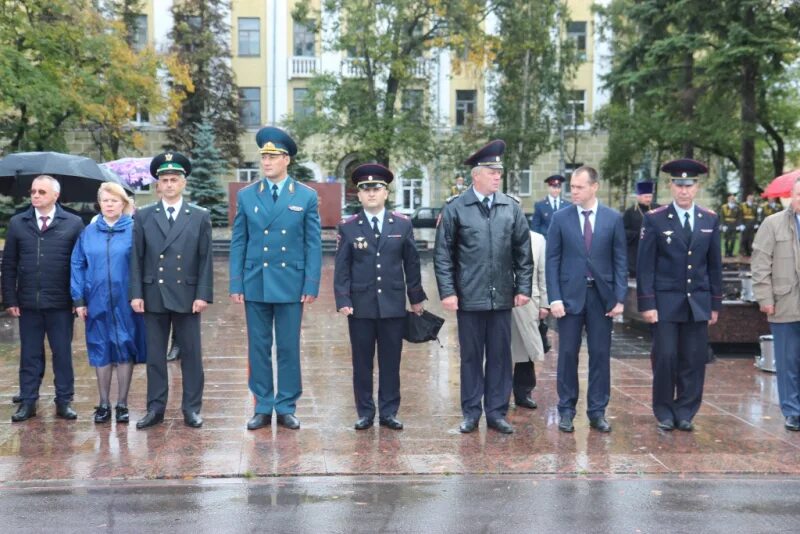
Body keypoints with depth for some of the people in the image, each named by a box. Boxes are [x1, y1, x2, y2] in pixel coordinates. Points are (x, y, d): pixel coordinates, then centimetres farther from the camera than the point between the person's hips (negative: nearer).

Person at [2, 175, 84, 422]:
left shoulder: (73, 223, -1)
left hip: (60, 303, -2)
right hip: (27, 303, 2)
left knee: (63, 354, 6)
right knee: (30, 354, 10)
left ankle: (64, 401, 16)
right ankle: (28, 402, 19)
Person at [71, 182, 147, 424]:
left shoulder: (134, 230, -3)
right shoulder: (89, 232, 5)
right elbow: (77, 266, 6)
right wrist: (78, 300, 0)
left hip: (126, 302, -2)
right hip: (97, 302, 2)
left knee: (125, 350, 4)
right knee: (101, 352, 9)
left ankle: (122, 404, 16)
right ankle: (103, 404, 21)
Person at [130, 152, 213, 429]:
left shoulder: (200, 216, 3)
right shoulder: (143, 216, 6)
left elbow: (206, 259, 1)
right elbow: (136, 258, 4)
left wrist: (203, 295, -6)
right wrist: (136, 293, -2)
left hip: (187, 296, -1)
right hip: (153, 296, 1)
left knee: (191, 354, 4)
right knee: (154, 355, 7)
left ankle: (191, 408, 14)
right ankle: (155, 408, 17)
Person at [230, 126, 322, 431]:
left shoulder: (306, 197, 1)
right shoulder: (246, 196, 5)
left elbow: (313, 245, 1)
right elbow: (238, 243, 6)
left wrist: (311, 286, -6)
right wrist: (235, 285, 0)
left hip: (290, 285, -1)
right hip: (255, 284, 2)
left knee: (289, 348, 4)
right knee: (258, 348, 7)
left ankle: (286, 408, 15)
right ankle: (262, 408, 16)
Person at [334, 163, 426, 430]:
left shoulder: (403, 224, 5)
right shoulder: (348, 227, 3)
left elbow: (412, 263, 9)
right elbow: (341, 267, 1)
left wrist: (416, 297, 9)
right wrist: (342, 300, -7)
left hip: (393, 304, 1)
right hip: (360, 305, 0)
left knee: (391, 362, 6)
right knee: (362, 362, 6)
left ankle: (389, 412, 17)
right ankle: (365, 413, 17)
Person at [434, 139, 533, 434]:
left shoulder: (512, 207, 4)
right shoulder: (455, 208, -4)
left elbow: (523, 252, 7)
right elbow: (443, 254, -3)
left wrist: (523, 288, 3)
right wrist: (447, 291, -8)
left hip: (502, 296, 2)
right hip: (469, 296, -2)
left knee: (500, 356, 8)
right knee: (471, 356, 8)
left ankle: (496, 412, 20)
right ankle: (471, 412, 21)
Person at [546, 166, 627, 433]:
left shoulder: (614, 218, 2)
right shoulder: (560, 218, 1)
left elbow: (620, 260, 3)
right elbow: (552, 260, 0)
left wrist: (620, 298, -4)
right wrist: (554, 298, -8)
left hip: (602, 296, 1)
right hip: (570, 295, 0)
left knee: (600, 354, 5)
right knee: (567, 354, 4)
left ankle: (597, 411, 16)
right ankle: (566, 410, 15)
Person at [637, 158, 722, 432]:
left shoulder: (710, 219, 7)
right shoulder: (655, 219, -3)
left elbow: (714, 265, 10)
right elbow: (645, 265, -4)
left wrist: (716, 303, 8)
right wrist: (647, 303, -10)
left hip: (698, 303, 3)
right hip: (665, 302, -3)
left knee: (694, 360, 4)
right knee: (665, 358, -1)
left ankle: (685, 413, 17)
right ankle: (664, 413, 15)